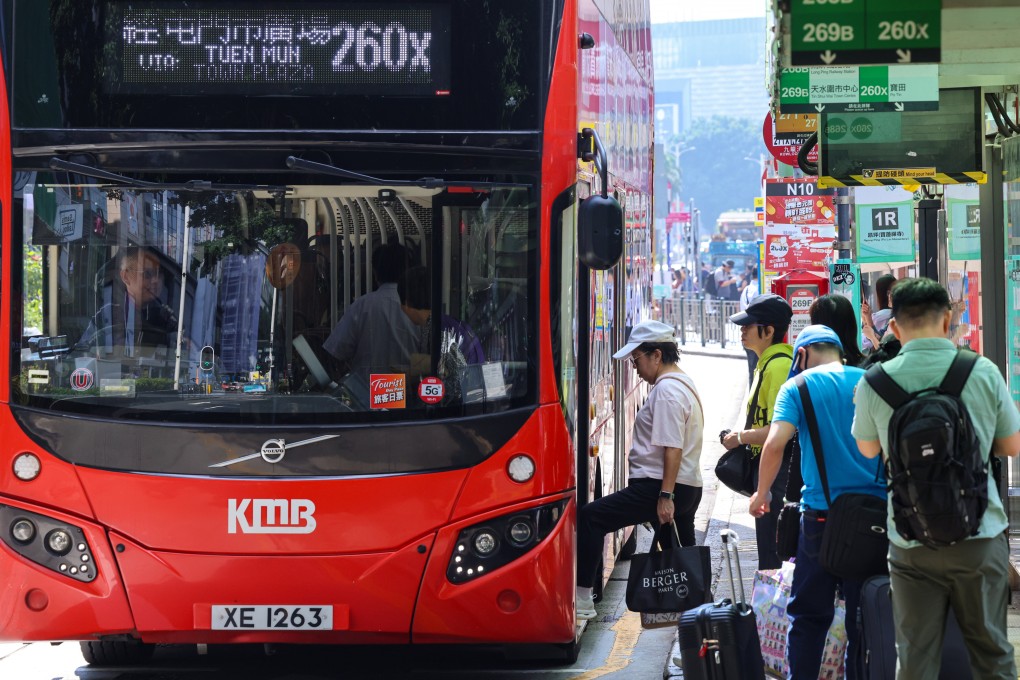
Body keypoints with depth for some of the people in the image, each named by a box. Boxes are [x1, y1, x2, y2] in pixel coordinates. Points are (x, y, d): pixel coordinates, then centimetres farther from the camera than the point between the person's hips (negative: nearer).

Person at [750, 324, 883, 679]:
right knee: (864, 615, 8)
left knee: (809, 615, 6)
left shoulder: (798, 387, 0)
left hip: (821, 513, -2)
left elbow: (774, 444, -13)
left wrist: (762, 493, 1)